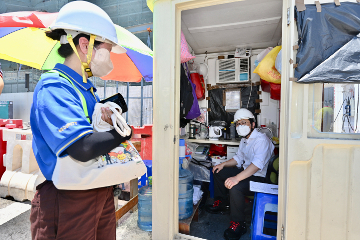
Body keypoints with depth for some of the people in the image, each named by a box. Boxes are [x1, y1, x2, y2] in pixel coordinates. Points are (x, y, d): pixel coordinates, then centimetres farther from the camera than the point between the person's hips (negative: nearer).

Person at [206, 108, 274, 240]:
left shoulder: (261, 139, -22)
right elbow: (238, 158, 20)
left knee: (235, 187, -34)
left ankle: (238, 224, -11)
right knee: (218, 172, 11)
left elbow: (257, 164, -36)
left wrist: (237, 178, -46)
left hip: (259, 177, -10)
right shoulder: (244, 140, 9)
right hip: (246, 171, 10)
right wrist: (223, 164, 6)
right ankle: (221, 203, 26)